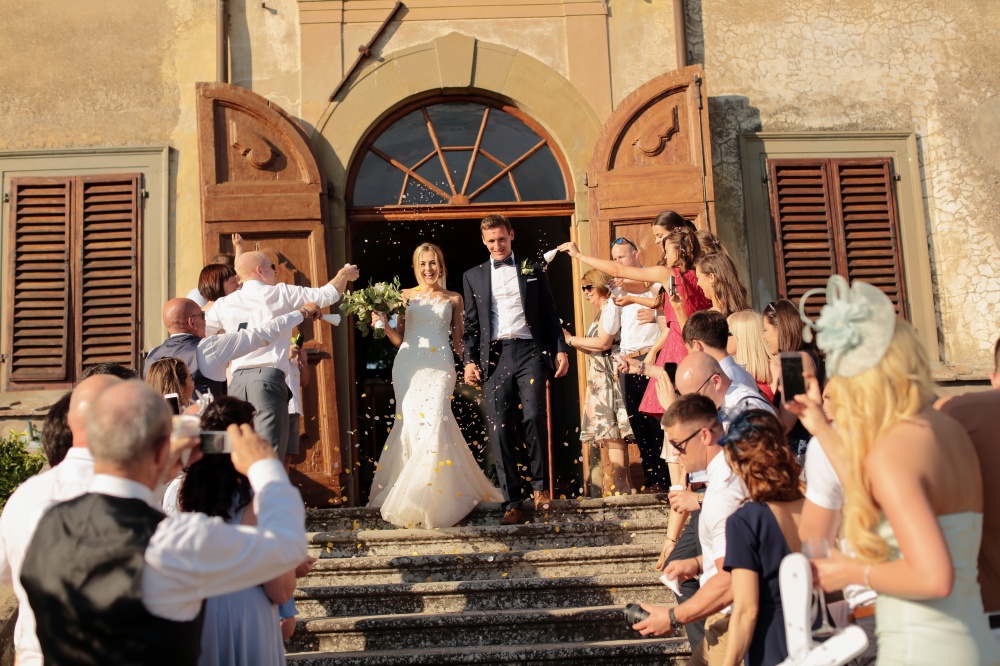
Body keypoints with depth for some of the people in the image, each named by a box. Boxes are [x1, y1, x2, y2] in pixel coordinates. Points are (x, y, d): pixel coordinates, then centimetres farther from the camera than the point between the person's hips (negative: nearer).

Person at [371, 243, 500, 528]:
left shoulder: (453, 299, 14)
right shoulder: (405, 296, 13)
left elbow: (458, 340, 15)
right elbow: (399, 339, 12)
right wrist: (383, 322, -5)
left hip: (440, 366, -1)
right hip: (408, 365, 1)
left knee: (434, 422, -14)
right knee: (413, 423, -7)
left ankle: (432, 498, -4)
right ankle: (411, 496, 4)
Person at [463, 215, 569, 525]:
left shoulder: (532, 269, 14)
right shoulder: (473, 276, 16)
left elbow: (549, 314, 12)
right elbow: (471, 324, 14)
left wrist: (560, 349, 2)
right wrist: (470, 361, 2)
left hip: (529, 351, -1)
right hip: (494, 356, 1)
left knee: (534, 416, -18)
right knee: (499, 430, -3)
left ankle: (540, 483, 5)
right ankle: (512, 503, 2)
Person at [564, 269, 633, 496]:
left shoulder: (611, 307, -7)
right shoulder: (602, 310, 22)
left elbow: (604, 342, -18)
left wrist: (570, 339, -10)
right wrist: (569, 340, 10)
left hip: (609, 374, -10)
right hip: (600, 377, 10)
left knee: (610, 428, -12)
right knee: (610, 431, 7)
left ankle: (620, 485, -12)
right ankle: (616, 482, 9)